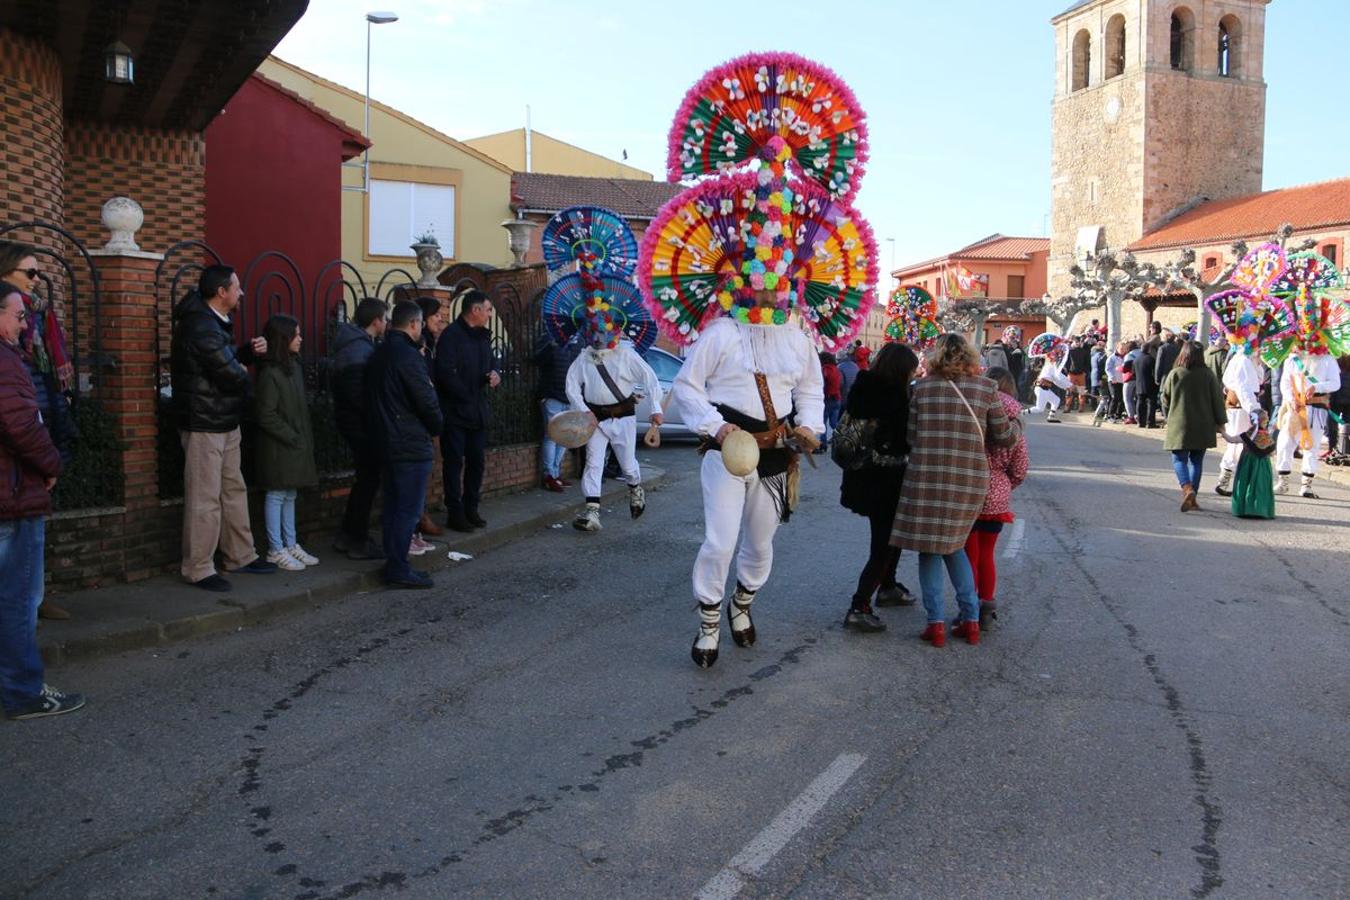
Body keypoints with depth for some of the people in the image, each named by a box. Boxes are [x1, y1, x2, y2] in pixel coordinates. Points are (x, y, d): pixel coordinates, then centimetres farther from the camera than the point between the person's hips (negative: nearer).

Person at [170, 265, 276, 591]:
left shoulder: (212, 322, 13)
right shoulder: (201, 328, -21)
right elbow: (233, 376, -22)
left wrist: (249, 351, 1)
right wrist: (246, 379, 1)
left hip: (225, 423, 11)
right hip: (204, 424, -10)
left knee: (234, 490, 16)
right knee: (205, 499, -4)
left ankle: (240, 556, 27)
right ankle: (198, 569, 5)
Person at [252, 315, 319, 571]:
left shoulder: (294, 367, 9)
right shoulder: (270, 373, -17)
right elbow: (266, 415, -18)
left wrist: (306, 438, 8)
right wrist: (292, 437, -16)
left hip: (296, 443, 8)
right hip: (277, 446, -8)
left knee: (290, 495, 14)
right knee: (276, 496, 1)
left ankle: (291, 545, 22)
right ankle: (276, 550, 8)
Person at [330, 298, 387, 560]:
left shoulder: (357, 344, 14)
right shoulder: (360, 350, -18)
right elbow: (357, 393, -25)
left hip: (354, 422, 10)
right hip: (360, 423, -10)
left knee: (365, 478, 18)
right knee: (369, 479, -1)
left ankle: (347, 536, 26)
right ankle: (358, 542, 7)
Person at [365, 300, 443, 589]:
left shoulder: (379, 354, 12)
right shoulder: (408, 356, -17)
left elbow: (374, 398, 16)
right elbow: (427, 402, -16)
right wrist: (437, 427, 2)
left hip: (386, 442, 9)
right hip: (412, 445, -9)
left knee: (394, 506, 15)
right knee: (408, 510, -4)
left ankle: (393, 564, 21)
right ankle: (399, 570, -1)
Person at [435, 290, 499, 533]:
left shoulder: (483, 336, 13)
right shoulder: (451, 335, -12)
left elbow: (489, 366, 23)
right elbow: (446, 374, -20)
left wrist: (494, 376, 0)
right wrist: (468, 397, -14)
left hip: (478, 412, 8)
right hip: (455, 411, -8)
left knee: (477, 462, 11)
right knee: (454, 463, 0)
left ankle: (471, 509, 22)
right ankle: (455, 513, 6)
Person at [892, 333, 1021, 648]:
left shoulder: (922, 387, 0)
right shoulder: (986, 387, 0)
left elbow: (910, 436, 4)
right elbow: (1004, 436, 6)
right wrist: (1016, 424, 28)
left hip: (925, 478, -1)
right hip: (969, 481, 1)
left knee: (929, 550, 11)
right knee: (954, 545, 20)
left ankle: (936, 622, 6)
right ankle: (971, 619, 18)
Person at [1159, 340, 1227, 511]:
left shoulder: (1174, 374, -6)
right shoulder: (1208, 375, -4)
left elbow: (1165, 399, 2)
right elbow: (1217, 399, 0)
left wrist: (1169, 418, 18)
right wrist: (1220, 421, 10)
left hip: (1179, 425, -2)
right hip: (1203, 427, 2)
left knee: (1179, 459, 2)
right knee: (1197, 461, 12)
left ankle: (1187, 488, -23)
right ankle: (1191, 497, 12)